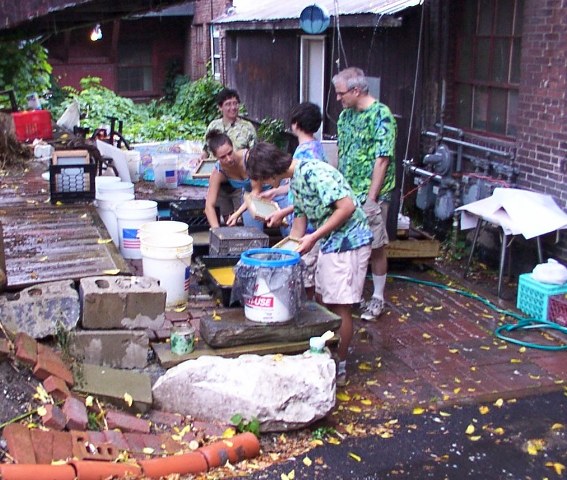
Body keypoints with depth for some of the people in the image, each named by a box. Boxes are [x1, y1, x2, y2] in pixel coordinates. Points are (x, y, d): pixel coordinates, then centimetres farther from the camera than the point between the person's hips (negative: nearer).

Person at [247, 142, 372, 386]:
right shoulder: (295, 180, 8)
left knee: (340, 306, -2)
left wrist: (313, 238, -23)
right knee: (325, 302, 15)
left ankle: (339, 367, 10)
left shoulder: (313, 172, -22)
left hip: (348, 241, -10)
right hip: (329, 243, 10)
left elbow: (347, 206, -26)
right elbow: (301, 217, 16)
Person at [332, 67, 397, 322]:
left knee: (375, 247, 4)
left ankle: (378, 298, 17)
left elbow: (382, 160, -17)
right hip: (347, 193, 7)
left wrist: (371, 198, -20)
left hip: (370, 195, -7)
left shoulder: (381, 115, -13)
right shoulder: (345, 115, 9)